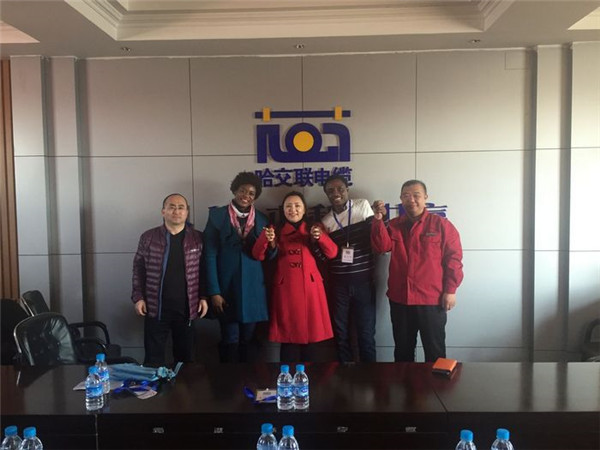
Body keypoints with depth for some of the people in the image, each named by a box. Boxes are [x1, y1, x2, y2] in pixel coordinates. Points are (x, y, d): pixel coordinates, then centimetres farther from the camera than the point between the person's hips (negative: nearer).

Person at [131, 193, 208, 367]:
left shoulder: (197, 238, 1)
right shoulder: (148, 237, 0)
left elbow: (204, 271, 5)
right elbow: (139, 269, 4)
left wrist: (203, 297, -1)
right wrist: (138, 297, -2)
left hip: (186, 308, 1)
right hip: (155, 307, -1)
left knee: (185, 357, 12)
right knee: (153, 358, 6)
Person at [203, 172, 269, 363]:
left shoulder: (261, 219, 8)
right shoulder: (217, 216, -1)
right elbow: (210, 256, -5)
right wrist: (214, 292, -10)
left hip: (253, 288, 3)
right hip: (227, 288, -3)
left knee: (246, 340, 12)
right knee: (230, 341, 3)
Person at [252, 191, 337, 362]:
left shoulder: (313, 229, 11)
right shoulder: (277, 231, 9)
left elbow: (332, 253, 0)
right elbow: (258, 255, -2)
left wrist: (321, 237, -17)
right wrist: (266, 239, -21)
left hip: (310, 287, 1)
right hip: (286, 288, -1)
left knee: (310, 333, 5)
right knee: (288, 335, 0)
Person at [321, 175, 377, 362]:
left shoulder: (363, 206, 1)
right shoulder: (326, 221, 6)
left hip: (363, 281, -2)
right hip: (338, 283, 2)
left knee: (366, 333, 5)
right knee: (341, 333, 11)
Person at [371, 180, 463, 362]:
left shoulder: (441, 224, -2)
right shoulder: (394, 225, 9)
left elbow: (453, 257, -4)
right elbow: (382, 246, -7)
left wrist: (450, 290, -8)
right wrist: (378, 219, -16)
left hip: (432, 300, -3)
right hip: (399, 299, 4)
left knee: (434, 350, 8)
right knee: (402, 348, 15)